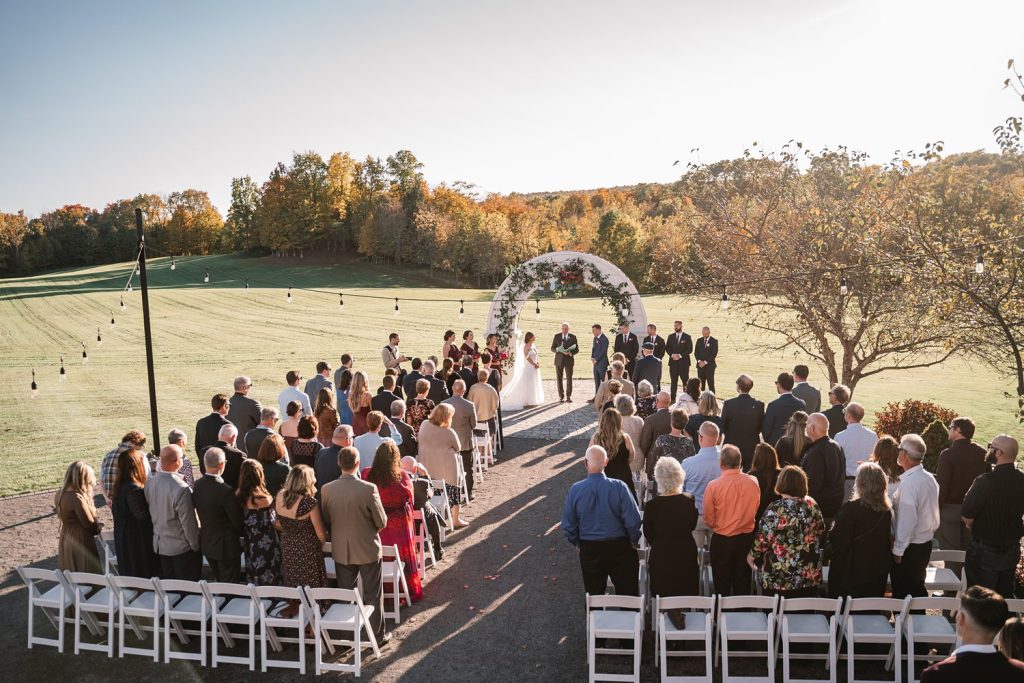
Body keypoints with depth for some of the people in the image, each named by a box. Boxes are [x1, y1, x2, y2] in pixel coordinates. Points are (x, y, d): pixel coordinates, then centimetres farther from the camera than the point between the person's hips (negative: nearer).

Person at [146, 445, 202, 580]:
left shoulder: (149, 484, -8)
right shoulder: (181, 489, -27)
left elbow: (150, 513, 4)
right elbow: (188, 522, -19)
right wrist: (196, 546, -5)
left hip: (160, 545, 6)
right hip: (182, 548, -6)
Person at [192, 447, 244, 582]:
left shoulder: (197, 485, -7)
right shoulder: (226, 491, -28)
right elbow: (237, 521, -19)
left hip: (206, 544, 7)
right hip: (226, 546, -7)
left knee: (219, 582, 23)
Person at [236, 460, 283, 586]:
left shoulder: (239, 496, -6)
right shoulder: (262, 498, -24)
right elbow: (272, 522, -14)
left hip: (250, 546, 6)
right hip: (266, 546, -6)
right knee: (269, 581, 8)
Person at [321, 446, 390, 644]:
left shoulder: (327, 490, -12)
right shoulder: (369, 489, -23)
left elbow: (326, 520, 1)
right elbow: (381, 522, -14)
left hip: (341, 551, 3)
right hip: (368, 550, -3)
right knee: (373, 595, 13)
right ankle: (377, 635, 23)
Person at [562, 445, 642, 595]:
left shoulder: (575, 490, -13)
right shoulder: (618, 487, -18)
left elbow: (568, 525, -4)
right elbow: (633, 520, -16)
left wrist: (577, 543, 13)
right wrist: (633, 541, 2)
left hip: (588, 549, 2)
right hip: (619, 547, -1)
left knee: (594, 594, 18)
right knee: (627, 593, 13)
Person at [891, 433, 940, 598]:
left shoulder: (909, 482, -23)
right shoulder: (929, 478, 4)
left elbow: (907, 519, -23)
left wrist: (898, 550, -15)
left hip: (910, 547, -8)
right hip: (926, 543, 8)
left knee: (902, 593, 4)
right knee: (918, 590, 19)